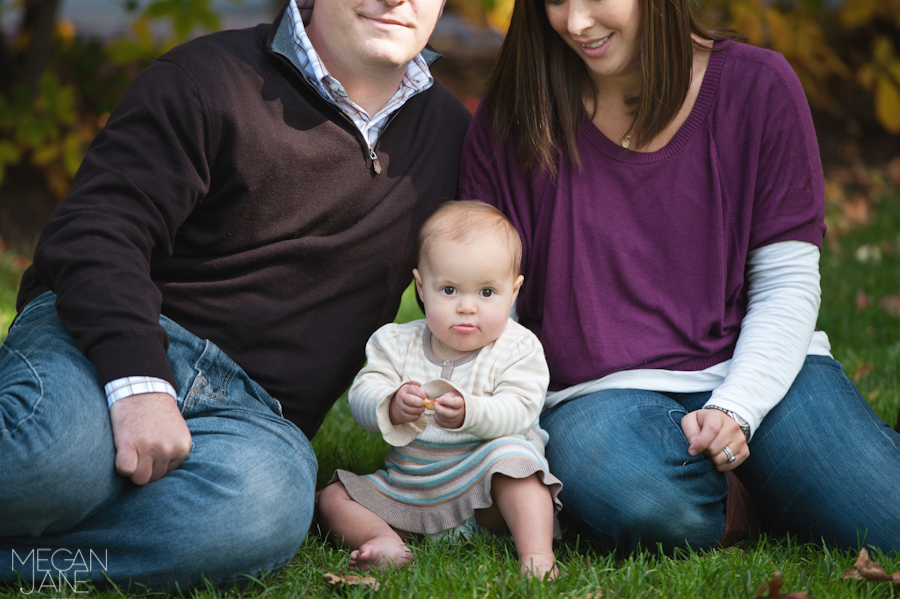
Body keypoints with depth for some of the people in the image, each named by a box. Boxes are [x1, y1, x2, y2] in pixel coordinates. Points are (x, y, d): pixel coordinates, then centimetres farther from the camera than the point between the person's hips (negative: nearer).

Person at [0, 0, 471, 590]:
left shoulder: (449, 130, 17)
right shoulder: (209, 78, -1)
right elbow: (95, 231, -10)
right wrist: (137, 381, -26)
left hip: (256, 406, 4)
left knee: (263, 510, -37)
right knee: (55, 455, -42)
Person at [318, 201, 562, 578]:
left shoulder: (518, 349, -7)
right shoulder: (396, 343, 2)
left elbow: (519, 410, -20)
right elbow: (361, 397, -7)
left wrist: (469, 412, -39)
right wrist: (391, 406, -30)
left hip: (483, 492, -4)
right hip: (407, 486, 4)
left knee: (511, 453, -33)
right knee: (333, 498, -6)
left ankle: (536, 552, -38)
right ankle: (385, 540, -28)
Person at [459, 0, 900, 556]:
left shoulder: (756, 85, 1)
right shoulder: (510, 119, 2)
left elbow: (787, 285, 2)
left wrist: (734, 409, -13)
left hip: (755, 370, 1)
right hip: (602, 391, -1)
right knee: (629, 495, -37)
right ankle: (729, 501, -2)